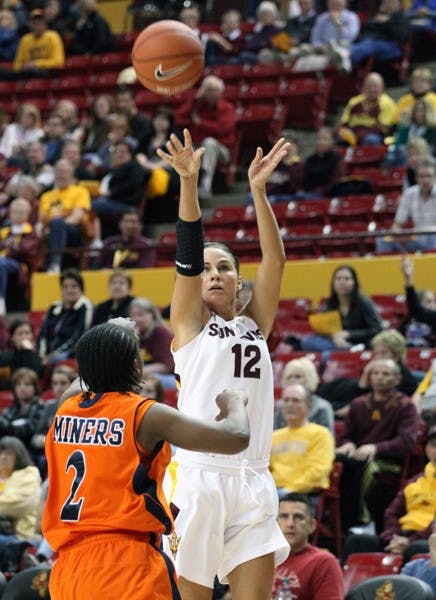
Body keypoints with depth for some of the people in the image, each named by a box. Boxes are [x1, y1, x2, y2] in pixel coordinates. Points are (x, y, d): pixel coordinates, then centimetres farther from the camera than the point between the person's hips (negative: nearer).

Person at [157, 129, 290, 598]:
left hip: (252, 482, 4)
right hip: (198, 476, -4)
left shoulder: (254, 325, 18)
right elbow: (188, 255, -5)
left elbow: (274, 259, 8)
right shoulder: (190, 323, 8)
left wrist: (258, 189, -1)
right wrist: (189, 184, -18)